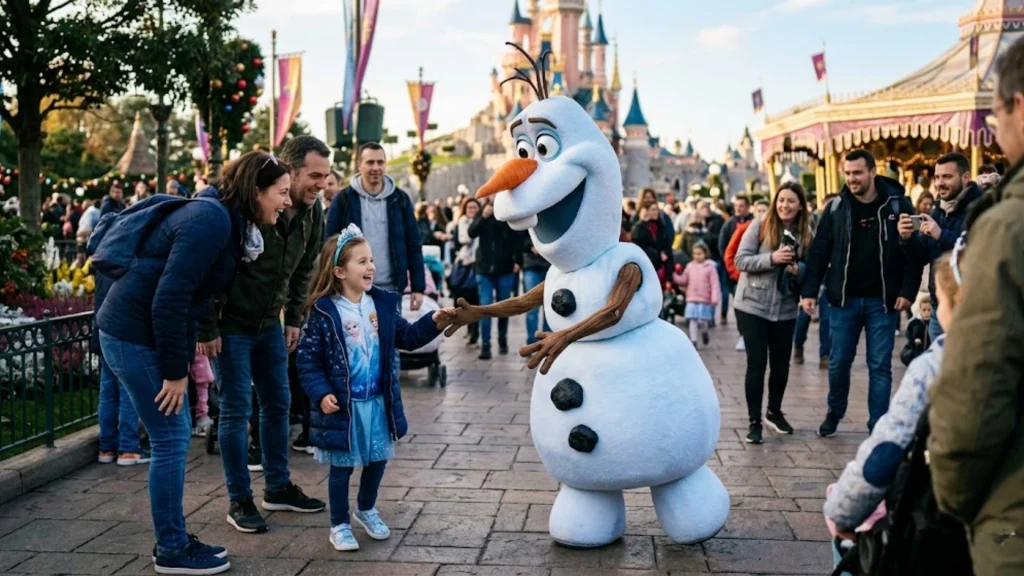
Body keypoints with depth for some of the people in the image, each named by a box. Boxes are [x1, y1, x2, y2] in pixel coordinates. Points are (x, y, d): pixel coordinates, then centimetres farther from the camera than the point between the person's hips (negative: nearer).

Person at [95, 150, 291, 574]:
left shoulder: (226, 222, 11)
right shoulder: (212, 221, -20)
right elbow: (170, 297, -25)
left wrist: (184, 360, 14)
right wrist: (176, 370, -20)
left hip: (149, 331, 10)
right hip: (134, 333, -10)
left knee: (176, 438, 14)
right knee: (171, 440, -3)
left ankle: (174, 541, 25)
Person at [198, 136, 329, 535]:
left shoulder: (312, 213, -4)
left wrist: (294, 319, 8)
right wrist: (207, 329, -18)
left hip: (270, 323, 7)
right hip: (232, 323, -7)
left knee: (278, 403, 12)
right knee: (236, 409, -1)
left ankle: (278, 487, 26)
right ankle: (239, 501, 11)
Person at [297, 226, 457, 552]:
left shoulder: (383, 304, 1)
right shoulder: (323, 311, -13)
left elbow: (406, 338, 8)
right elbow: (307, 359, -11)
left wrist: (434, 323, -7)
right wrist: (321, 393, -21)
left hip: (379, 401, 5)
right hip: (343, 404, -5)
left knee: (377, 460, 18)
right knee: (342, 466, 8)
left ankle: (367, 510, 43)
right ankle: (339, 525, 25)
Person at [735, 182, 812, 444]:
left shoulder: (806, 233, 1)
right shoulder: (759, 226, -8)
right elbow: (740, 260, -11)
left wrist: (798, 269, -14)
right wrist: (772, 258, -24)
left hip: (785, 309, 3)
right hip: (752, 306, -3)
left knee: (781, 364, 12)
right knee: (757, 363, -3)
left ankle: (774, 412, 35)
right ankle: (754, 421, 8)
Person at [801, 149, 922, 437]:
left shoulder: (898, 205, -3)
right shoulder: (836, 207, 1)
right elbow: (819, 251, 3)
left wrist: (908, 290, -10)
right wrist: (809, 290, -4)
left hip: (882, 301, -1)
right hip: (843, 300, 2)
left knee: (880, 366, 4)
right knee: (838, 362, 10)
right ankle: (834, 413, 32)